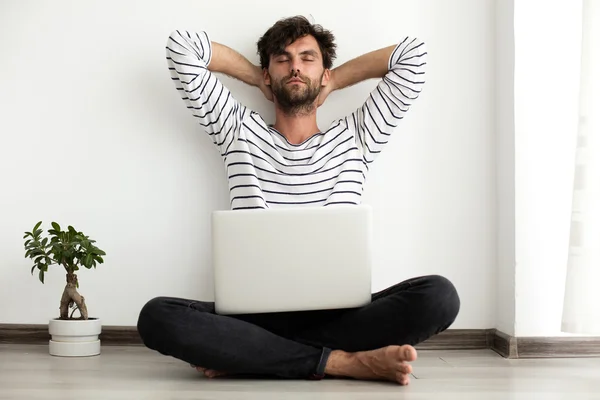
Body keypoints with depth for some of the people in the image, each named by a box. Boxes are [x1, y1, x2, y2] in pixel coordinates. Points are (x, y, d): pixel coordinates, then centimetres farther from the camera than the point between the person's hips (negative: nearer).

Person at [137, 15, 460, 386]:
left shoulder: (354, 138, 16)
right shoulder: (240, 131, 16)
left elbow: (413, 53, 12)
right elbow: (182, 46, 11)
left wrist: (335, 81, 21)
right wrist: (257, 77, 21)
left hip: (337, 310, 1)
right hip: (255, 310, -1)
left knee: (438, 295, -27)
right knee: (157, 316, -30)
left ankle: (240, 353, -24)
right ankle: (343, 361, -27)